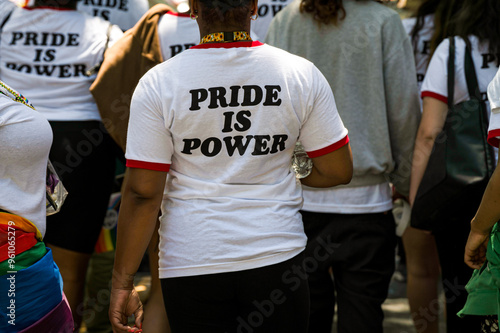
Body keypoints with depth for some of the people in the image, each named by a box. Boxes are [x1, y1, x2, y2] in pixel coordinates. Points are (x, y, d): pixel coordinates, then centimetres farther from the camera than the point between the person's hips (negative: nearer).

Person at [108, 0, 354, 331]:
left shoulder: (158, 83, -8)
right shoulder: (302, 74, -3)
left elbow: (142, 194, -9)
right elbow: (338, 170, 2)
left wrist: (122, 283, -2)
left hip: (192, 264, -1)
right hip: (278, 259, 1)